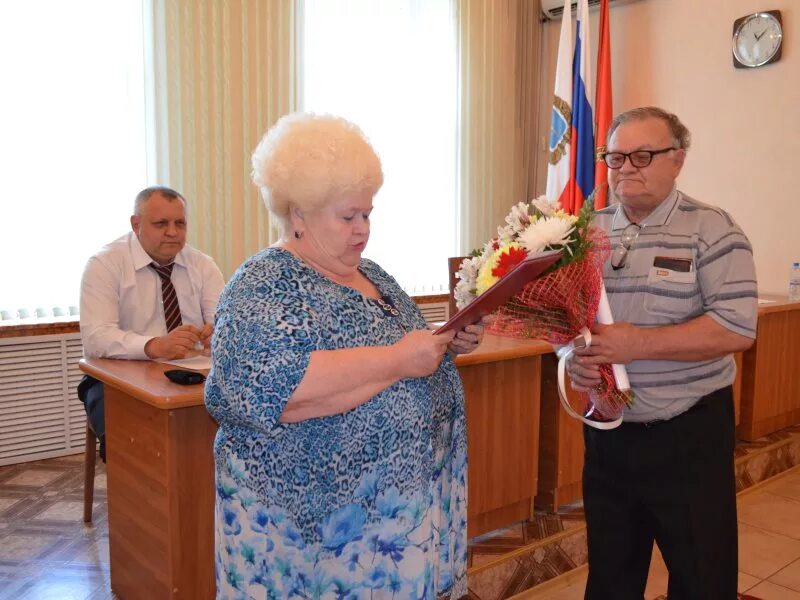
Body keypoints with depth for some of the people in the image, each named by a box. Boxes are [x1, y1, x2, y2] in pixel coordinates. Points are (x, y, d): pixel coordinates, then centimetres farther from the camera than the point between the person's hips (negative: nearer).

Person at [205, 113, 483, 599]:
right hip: (315, 518, -8)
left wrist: (446, 343, 0)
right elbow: (265, 386, -31)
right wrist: (398, 360, -28)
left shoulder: (372, 275, 9)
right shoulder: (264, 285, -16)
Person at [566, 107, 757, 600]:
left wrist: (637, 343, -24)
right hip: (606, 429, 5)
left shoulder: (712, 231, -9)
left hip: (689, 432, -4)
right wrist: (571, 355, -12)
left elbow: (737, 329, -18)